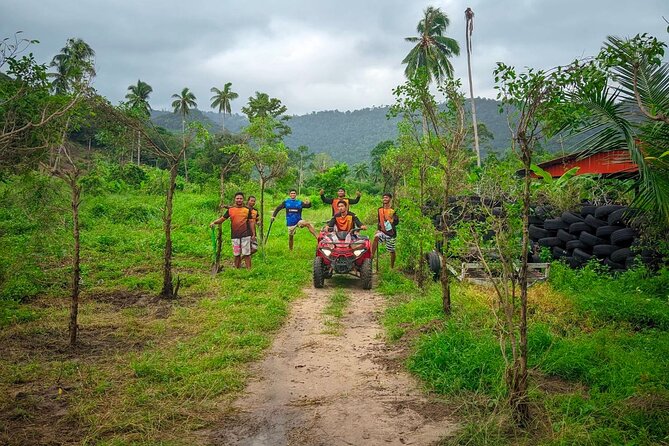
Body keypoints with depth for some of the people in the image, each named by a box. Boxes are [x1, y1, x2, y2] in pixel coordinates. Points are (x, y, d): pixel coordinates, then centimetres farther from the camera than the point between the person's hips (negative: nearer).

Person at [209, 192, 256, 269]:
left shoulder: (247, 210, 6)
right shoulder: (230, 210, 7)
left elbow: (251, 222, 8)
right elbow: (222, 219, 6)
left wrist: (253, 234, 4)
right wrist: (214, 222, -12)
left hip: (246, 235, -1)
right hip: (235, 236, 1)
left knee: (246, 254, -2)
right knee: (237, 254, 7)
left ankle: (249, 270, 2)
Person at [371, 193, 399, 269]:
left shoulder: (393, 210, -6)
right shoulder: (379, 210, 8)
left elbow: (397, 222, -12)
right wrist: (378, 229, 16)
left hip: (391, 233, -2)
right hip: (382, 231, 3)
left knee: (392, 251, 6)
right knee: (376, 237, -31)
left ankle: (392, 267, 22)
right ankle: (371, 256, -35)